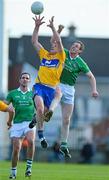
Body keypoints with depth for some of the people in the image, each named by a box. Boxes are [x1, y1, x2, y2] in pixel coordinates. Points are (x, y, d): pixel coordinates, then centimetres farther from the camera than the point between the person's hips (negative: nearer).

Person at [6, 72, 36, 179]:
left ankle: (29, 166, -20)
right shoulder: (12, 93, 9)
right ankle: (13, 172, 15)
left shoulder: (33, 94, 11)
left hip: (29, 122, -1)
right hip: (16, 124, 1)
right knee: (16, 149, -3)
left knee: (31, 141, -29)